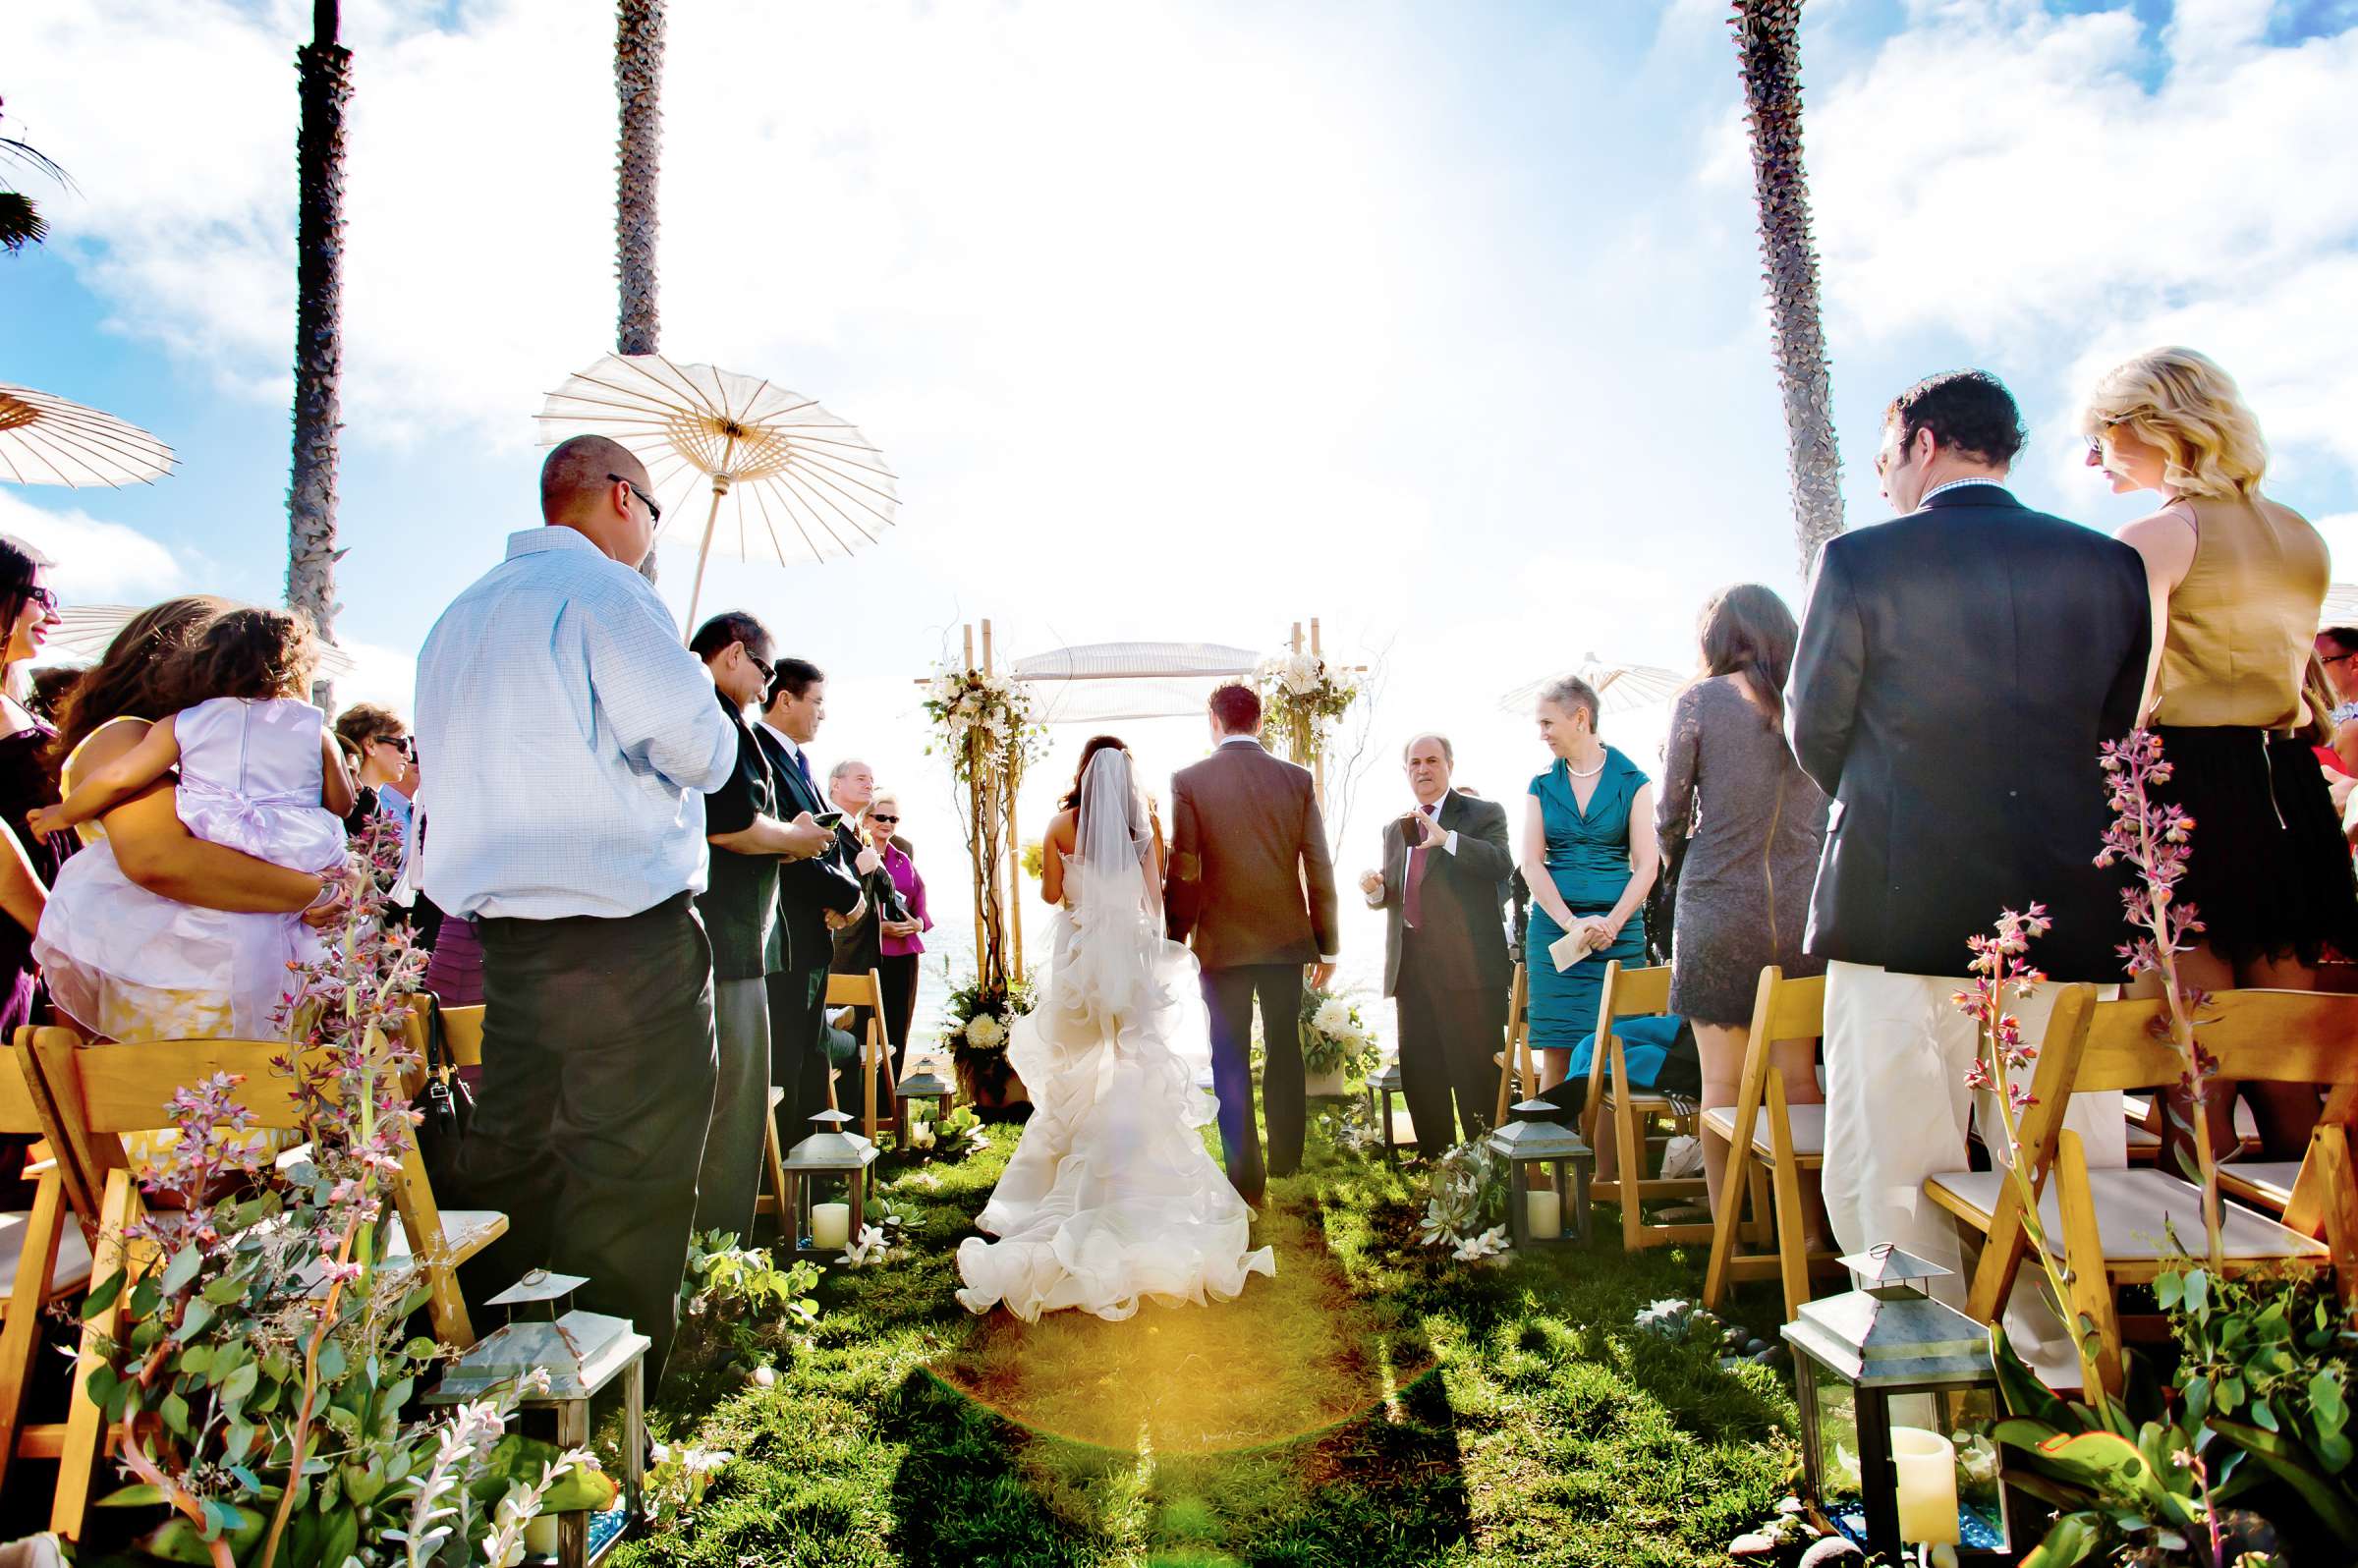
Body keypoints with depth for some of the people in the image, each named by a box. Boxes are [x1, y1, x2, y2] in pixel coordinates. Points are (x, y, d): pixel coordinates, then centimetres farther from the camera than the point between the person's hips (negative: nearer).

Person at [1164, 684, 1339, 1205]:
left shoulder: (1188, 781, -6)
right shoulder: (1298, 779, 0)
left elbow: (1181, 873, -9)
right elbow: (1319, 868, 1)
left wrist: (1175, 941, 1)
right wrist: (1327, 944, 8)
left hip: (1221, 941, -2)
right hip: (1286, 936, 3)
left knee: (1231, 1061, 7)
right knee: (1284, 1050, 16)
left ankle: (1247, 1177, 11)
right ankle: (1287, 1161, 26)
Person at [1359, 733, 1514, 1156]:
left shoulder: (1484, 814, 2)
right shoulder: (1394, 828, 18)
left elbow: (1503, 865, -17)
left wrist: (1447, 838, -28)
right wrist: (1374, 889, -1)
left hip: (1468, 963, -6)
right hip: (1410, 966, 6)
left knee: (1478, 1072, -3)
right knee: (1420, 1074, 12)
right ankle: (1435, 1162, 24)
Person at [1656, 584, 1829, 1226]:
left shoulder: (1698, 702, -4)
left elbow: (1669, 818, 0)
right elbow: (1835, 807, 11)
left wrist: (1674, 852, 21)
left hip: (1719, 909, -3)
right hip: (1803, 908, 3)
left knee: (1723, 1080, 5)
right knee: (1798, 1076, 11)